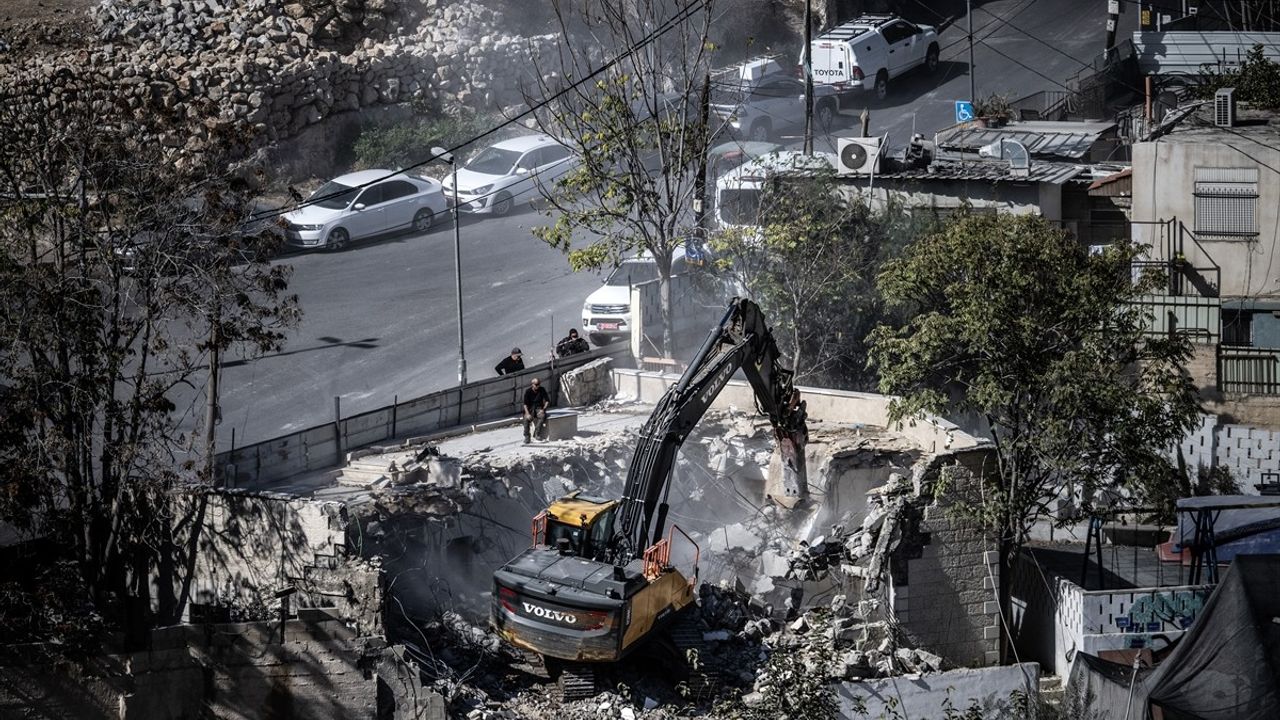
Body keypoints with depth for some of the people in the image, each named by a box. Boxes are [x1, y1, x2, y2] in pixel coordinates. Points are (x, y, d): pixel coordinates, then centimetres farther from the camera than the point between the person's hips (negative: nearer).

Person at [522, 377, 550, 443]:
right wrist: (527, 414, -23)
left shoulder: (542, 390, -2)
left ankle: (537, 433, -31)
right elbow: (525, 404, -8)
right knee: (526, 418, -31)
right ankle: (526, 436, -25)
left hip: (539, 408, 1)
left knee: (542, 416, -34)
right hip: (530, 408, -1)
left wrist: (543, 409, -15)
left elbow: (547, 401, 1)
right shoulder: (528, 392, -5)